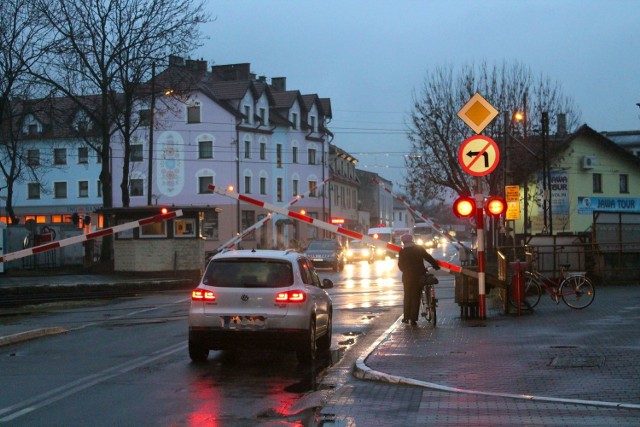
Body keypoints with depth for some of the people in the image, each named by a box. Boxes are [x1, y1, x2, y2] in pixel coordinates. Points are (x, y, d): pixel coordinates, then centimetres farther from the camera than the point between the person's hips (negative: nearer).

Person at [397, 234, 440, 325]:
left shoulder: (402, 252, -3)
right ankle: (413, 318, -1)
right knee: (416, 297, 4)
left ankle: (406, 317, 15)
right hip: (419, 276, 0)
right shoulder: (419, 249, -1)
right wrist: (436, 266, 13)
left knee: (407, 296, 15)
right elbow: (429, 258, 0)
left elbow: (400, 265, 2)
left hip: (407, 276, 0)